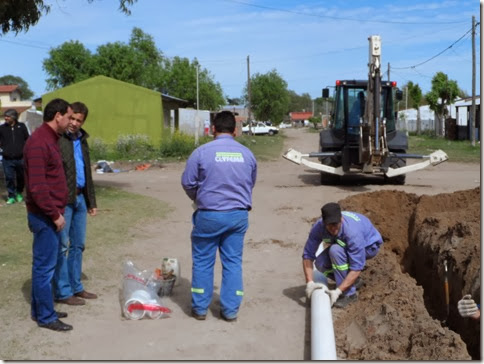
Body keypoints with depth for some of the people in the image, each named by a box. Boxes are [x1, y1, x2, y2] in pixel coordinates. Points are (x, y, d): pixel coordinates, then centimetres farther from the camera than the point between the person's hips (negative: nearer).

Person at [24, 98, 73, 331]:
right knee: (45, 266, -1)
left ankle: (40, 310, 27)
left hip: (50, 214, 10)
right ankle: (45, 317, 9)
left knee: (43, 264, 16)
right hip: (45, 216, -10)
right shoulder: (39, 143, -20)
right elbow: (37, 187, -25)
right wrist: (55, 214, -19)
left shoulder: (50, 139, 12)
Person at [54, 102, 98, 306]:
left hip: (80, 198, 8)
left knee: (78, 245, 13)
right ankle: (62, 292, 8)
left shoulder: (82, 139, 14)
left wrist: (91, 200, 19)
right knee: (62, 246, 0)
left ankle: (76, 287, 23)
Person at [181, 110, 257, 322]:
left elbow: (187, 183, -3)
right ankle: (230, 310, 15)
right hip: (239, 215, 3)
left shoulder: (202, 152, -9)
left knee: (203, 262, 11)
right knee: (233, 262, 10)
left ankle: (200, 308, 19)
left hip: (209, 215, -3)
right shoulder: (247, 154, 3)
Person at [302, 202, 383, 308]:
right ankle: (353, 281, 8)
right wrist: (310, 282, -33)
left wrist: (338, 291, -42)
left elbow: (356, 268, -38)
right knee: (320, 264, -17)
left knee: (335, 250, -34)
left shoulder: (352, 232, -41)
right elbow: (308, 255, -21)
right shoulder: (318, 227, -26)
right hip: (346, 244, 6)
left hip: (368, 246, -6)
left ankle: (349, 294, -20)